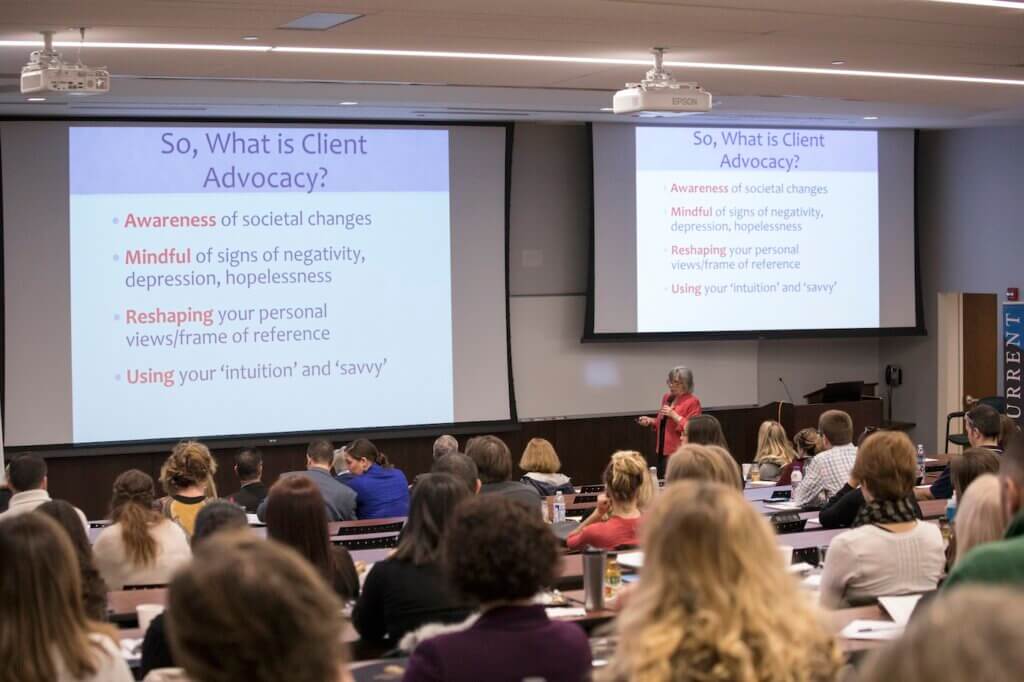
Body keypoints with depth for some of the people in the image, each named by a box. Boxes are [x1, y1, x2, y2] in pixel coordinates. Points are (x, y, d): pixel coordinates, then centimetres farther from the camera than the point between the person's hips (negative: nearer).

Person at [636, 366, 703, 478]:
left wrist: (674, 415, -21)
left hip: (679, 453, -8)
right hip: (663, 450, 8)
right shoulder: (666, 397, 13)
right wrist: (650, 421, 7)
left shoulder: (692, 402, -10)